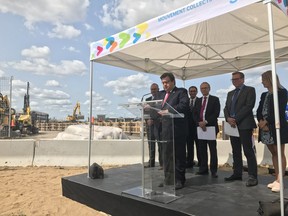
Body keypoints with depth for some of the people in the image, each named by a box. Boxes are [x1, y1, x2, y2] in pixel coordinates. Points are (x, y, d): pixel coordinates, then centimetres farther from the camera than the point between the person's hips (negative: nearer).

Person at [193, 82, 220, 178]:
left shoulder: (215, 99, 4)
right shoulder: (198, 101, 18)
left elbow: (216, 113, -8)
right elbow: (195, 114, 9)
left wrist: (206, 121, -17)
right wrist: (199, 123, -9)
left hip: (211, 127, -4)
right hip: (200, 127, 4)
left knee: (213, 150, -1)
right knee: (202, 150, 6)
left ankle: (214, 170, 5)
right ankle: (203, 169, 14)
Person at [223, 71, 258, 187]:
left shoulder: (250, 90, 2)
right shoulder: (230, 93, 21)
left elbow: (249, 106, -11)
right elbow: (226, 108, 14)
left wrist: (236, 119, -16)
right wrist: (228, 118, -7)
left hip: (245, 125, -6)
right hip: (233, 125, 6)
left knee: (248, 151, -6)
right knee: (236, 151, 10)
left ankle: (253, 176, -2)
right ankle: (237, 173, 17)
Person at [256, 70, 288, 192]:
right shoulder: (264, 95, 17)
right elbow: (259, 111, 10)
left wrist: (266, 122, -13)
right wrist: (261, 122, -8)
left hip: (277, 127, -6)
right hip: (265, 128, 7)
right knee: (274, 154, 10)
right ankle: (277, 179, 15)